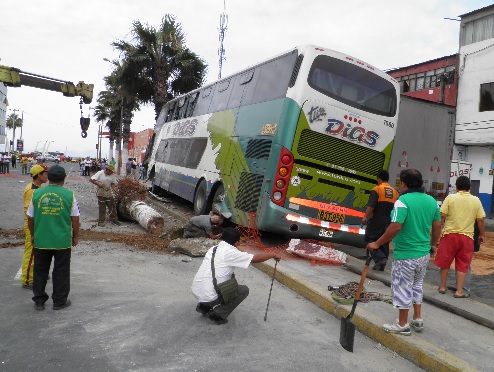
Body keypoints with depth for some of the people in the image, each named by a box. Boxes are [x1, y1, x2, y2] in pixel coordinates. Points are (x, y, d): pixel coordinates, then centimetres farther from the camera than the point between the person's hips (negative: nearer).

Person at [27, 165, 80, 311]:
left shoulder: (37, 194, -3)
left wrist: (33, 235, 18)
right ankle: (59, 301, 20)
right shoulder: (69, 195, -8)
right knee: (61, 271, 11)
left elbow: (30, 218, 4)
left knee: (40, 271, 16)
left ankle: (39, 301, 26)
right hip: (62, 241, -2)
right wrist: (75, 237, 8)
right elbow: (75, 219, -5)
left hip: (40, 240, 2)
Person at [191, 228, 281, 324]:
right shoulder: (231, 253, -10)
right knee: (244, 290, 9)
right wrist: (273, 254, 9)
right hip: (208, 296, -7)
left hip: (196, 292, 7)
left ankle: (204, 306, 21)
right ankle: (218, 314, 4)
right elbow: (255, 258, -5)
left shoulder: (213, 249, 10)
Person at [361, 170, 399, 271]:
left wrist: (365, 217, -18)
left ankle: (380, 258, -12)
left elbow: (371, 205, -18)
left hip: (377, 221, -6)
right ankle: (381, 265, 14)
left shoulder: (377, 189, -7)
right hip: (388, 222, 6)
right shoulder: (395, 192, 11)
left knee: (370, 239, 4)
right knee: (384, 243, 12)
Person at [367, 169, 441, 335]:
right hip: (424, 253, 7)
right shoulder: (432, 200, 2)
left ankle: (402, 325, 18)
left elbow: (395, 228, -26)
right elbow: (437, 226, 9)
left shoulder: (403, 201, -20)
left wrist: (377, 244, -18)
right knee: (417, 285, 24)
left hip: (405, 254, -7)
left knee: (403, 288, 6)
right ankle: (417, 319, 32)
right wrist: (433, 244, 24)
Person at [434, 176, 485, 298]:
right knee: (463, 265, 8)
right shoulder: (476, 200, 2)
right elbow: (480, 220, 2)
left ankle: (442, 287, 24)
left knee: (444, 262, 13)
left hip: (450, 234, -1)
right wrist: (482, 235, 14)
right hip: (466, 236, 1)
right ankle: (459, 291, 10)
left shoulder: (450, 197, -3)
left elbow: (442, 216, -8)